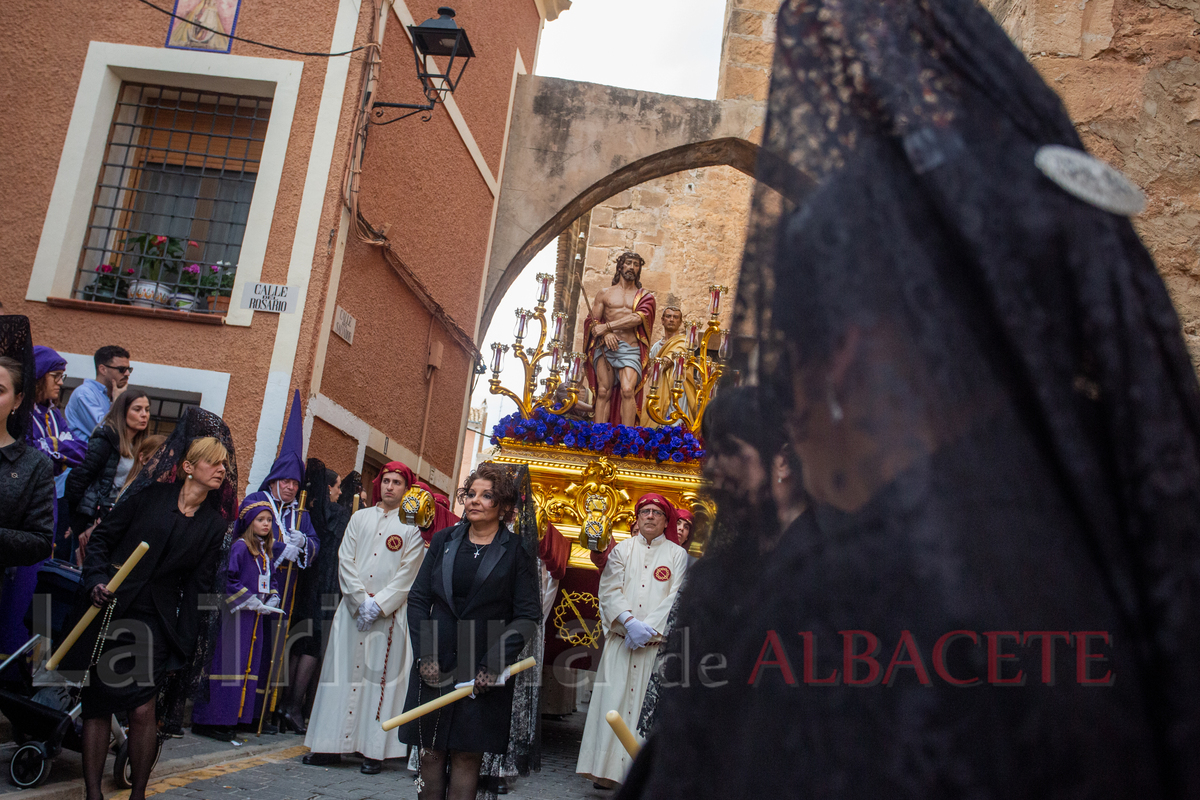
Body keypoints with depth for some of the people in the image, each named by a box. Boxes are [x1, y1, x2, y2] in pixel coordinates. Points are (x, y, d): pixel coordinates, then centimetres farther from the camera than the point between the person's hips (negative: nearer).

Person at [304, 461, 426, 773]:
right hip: (352, 608, 3)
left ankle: (375, 751, 0)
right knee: (343, 673, 3)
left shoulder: (411, 527, 3)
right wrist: (362, 600, -6)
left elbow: (408, 574, -4)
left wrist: (378, 604, -12)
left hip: (389, 614, -3)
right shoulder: (360, 518, 12)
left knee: (380, 676, -3)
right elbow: (345, 561, 5)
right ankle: (330, 746, 9)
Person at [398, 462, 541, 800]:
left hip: (484, 672, -2)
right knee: (430, 752, 5)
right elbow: (417, 599, 6)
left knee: (466, 755, 1)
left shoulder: (518, 550, -1)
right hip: (435, 665, 3)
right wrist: (425, 654, -6)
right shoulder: (444, 540, 8)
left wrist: (492, 666, -12)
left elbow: (528, 616, -4)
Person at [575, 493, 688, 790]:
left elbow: (675, 599, 0)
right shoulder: (622, 550, 12)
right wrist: (630, 622, -13)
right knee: (613, 701, -2)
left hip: (657, 642, -1)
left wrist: (648, 628, -11)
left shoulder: (677, 554, 8)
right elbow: (610, 590, 3)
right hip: (620, 641, 1)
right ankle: (606, 771, 4)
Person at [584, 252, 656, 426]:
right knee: (604, 392, -4)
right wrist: (606, 334, -12)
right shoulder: (605, 294, 17)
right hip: (605, 347, 2)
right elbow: (592, 321, 10)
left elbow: (639, 318, -5)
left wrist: (607, 326, -9)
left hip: (630, 348, -1)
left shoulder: (644, 296, 13)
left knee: (627, 390, -18)